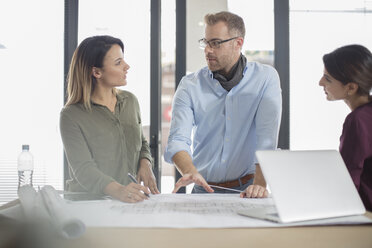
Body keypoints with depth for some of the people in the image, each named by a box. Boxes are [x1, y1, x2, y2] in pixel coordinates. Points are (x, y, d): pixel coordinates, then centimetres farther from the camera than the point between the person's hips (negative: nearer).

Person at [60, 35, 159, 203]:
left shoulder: (130, 101, 10)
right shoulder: (71, 115, -8)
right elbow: (83, 170, -16)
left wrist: (145, 164, 0)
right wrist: (117, 190, -33)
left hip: (130, 202, 4)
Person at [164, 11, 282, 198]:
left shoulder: (266, 78, 0)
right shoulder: (189, 86, 3)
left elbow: (267, 138, -10)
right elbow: (178, 139, -7)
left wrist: (260, 183, -23)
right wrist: (190, 172, -27)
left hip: (246, 190, -1)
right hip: (203, 190, 1)